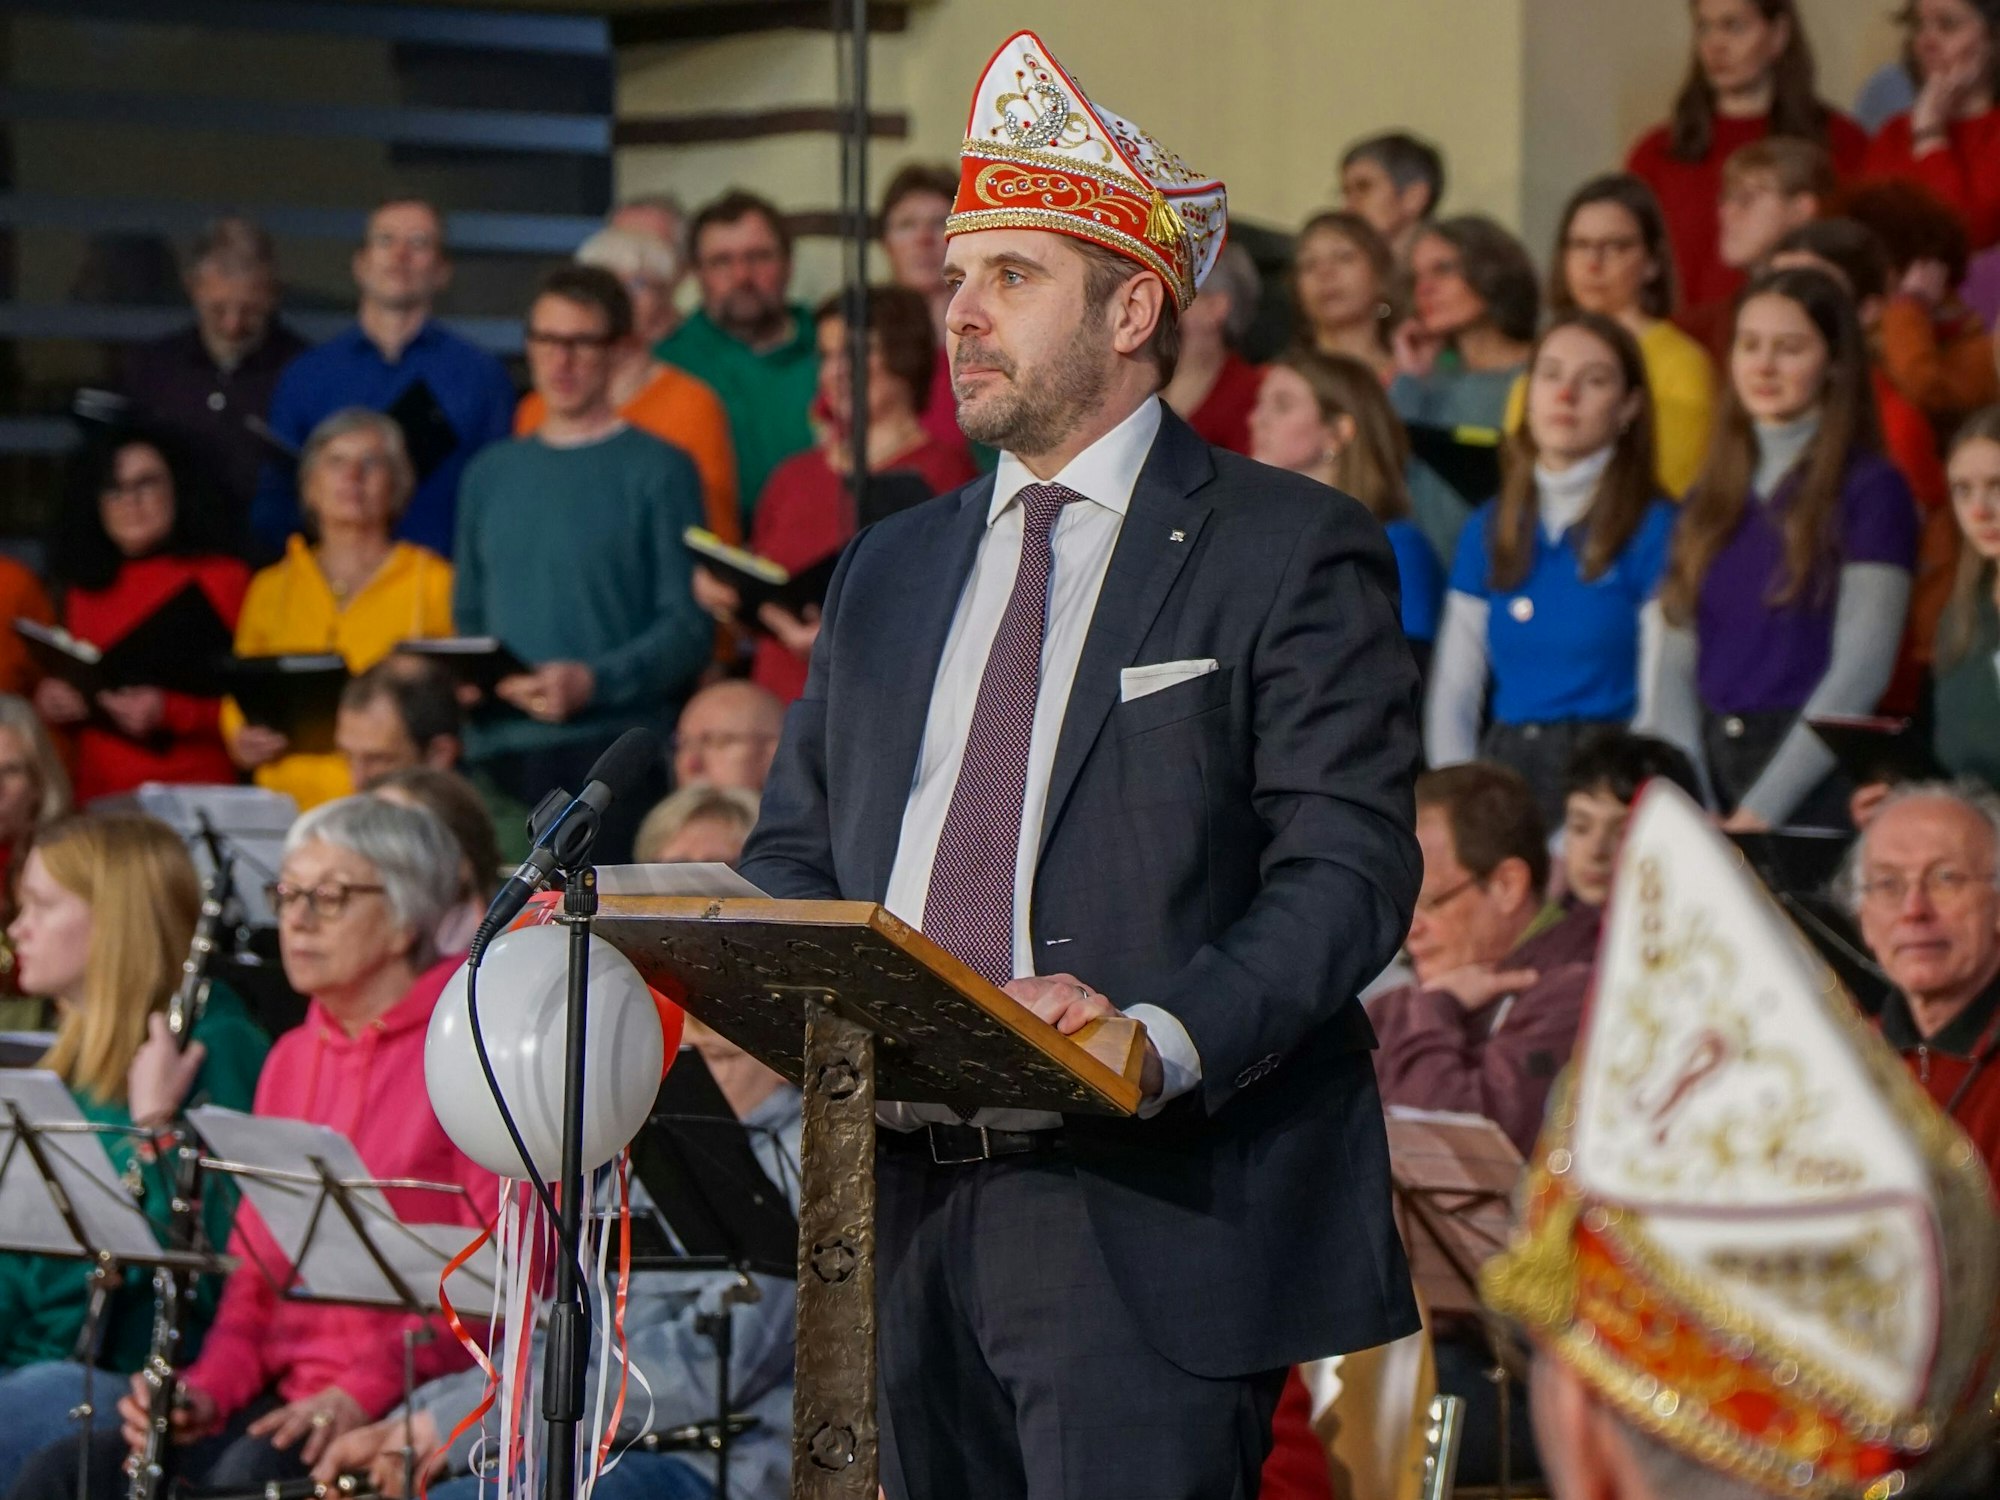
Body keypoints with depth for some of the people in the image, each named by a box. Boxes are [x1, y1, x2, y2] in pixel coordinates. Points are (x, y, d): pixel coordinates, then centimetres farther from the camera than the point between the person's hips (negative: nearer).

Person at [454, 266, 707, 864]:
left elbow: (689, 628, -5)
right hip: (497, 755, 4)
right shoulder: (492, 473, 19)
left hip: (617, 744, -4)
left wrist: (594, 682, -19)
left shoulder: (658, 471, 3)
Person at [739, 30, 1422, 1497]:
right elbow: (794, 845, 23)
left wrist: (1163, 1035, -25)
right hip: (911, 1199, 6)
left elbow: (1349, 870, -9)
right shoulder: (891, 570, 22)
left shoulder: (1293, 552, 1)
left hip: (1151, 1208, -6)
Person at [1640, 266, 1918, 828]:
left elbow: (1862, 667, -10)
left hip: (1816, 775, -5)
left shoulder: (1871, 491, -2)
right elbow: (1674, 661, 10)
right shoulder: (1709, 500, 15)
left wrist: (1757, 814, -15)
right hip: (1711, 761, 5)